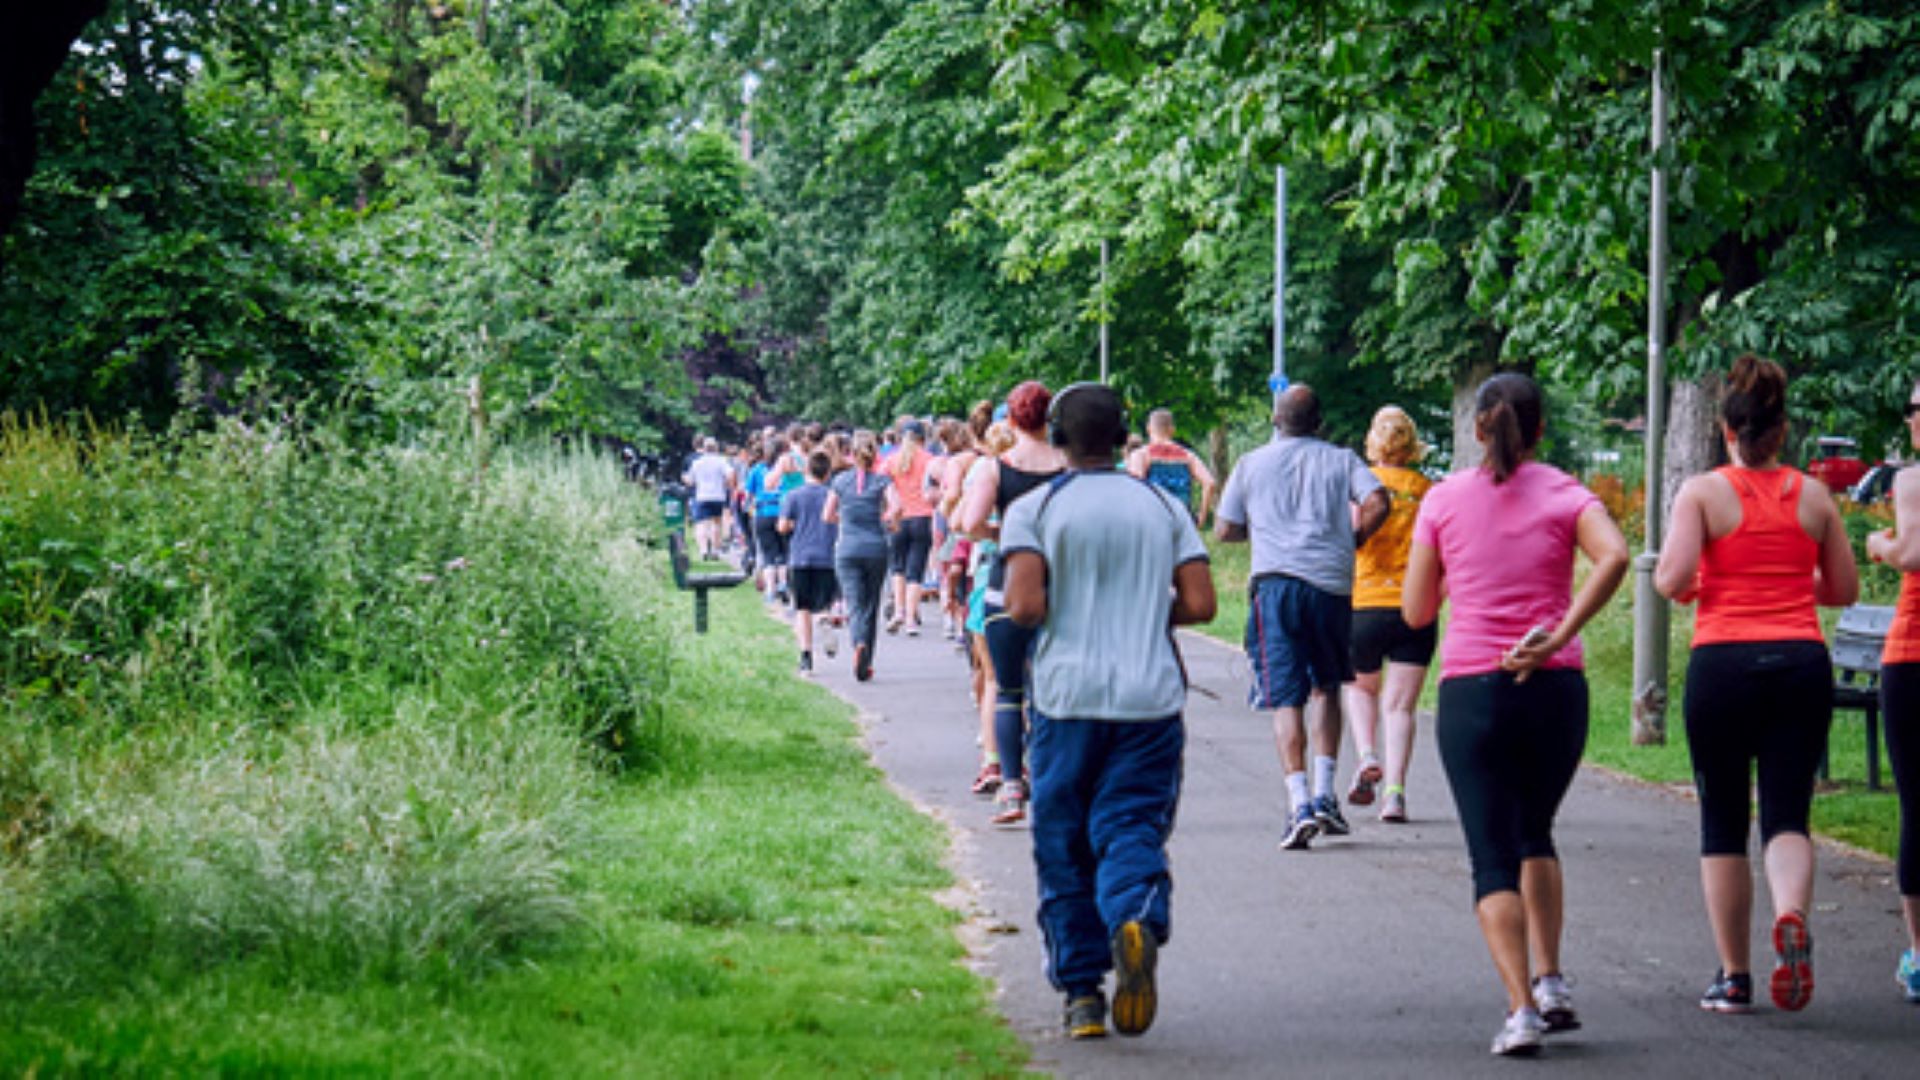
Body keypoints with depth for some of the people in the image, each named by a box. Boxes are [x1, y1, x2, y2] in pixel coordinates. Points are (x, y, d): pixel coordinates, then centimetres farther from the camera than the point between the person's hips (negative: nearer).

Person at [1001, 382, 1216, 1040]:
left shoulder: (1035, 510, -1)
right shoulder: (1164, 508, 8)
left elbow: (1025, 607, -13)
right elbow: (1199, 605, 2)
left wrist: (1027, 614, 10)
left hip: (1069, 696, -1)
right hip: (1151, 697, 1)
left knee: (1063, 845, 9)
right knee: (1133, 828, 0)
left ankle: (1082, 992, 9)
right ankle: (1138, 918, -32)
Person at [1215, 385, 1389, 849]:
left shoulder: (1251, 465, 10)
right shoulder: (1342, 460, 10)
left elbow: (1225, 531, 12)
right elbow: (1376, 503, -5)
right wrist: (1349, 541, 12)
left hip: (1276, 581, -1)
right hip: (1332, 584, 1)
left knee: (1286, 698, -3)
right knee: (1326, 688, 19)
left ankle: (1300, 803, -16)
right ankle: (1324, 794, 11)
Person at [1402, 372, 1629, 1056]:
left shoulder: (1443, 499, 3)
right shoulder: (1563, 494, 3)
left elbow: (1416, 612, 4)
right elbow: (1613, 556, -18)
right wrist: (1559, 636, -17)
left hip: (1471, 692, -1)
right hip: (1556, 691, 1)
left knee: (1493, 859, 1)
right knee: (1534, 835, 23)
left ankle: (1521, 1008, -12)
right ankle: (1549, 980, 12)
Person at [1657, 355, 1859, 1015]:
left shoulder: (1703, 492, -2)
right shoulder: (1814, 495, 7)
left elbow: (1673, 581, -12)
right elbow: (1844, 589, 11)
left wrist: (1681, 586, 10)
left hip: (1724, 663, -2)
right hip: (1802, 663, 2)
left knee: (1722, 823, 10)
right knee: (1787, 813, 1)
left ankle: (1733, 978, 13)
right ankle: (1792, 915, -31)